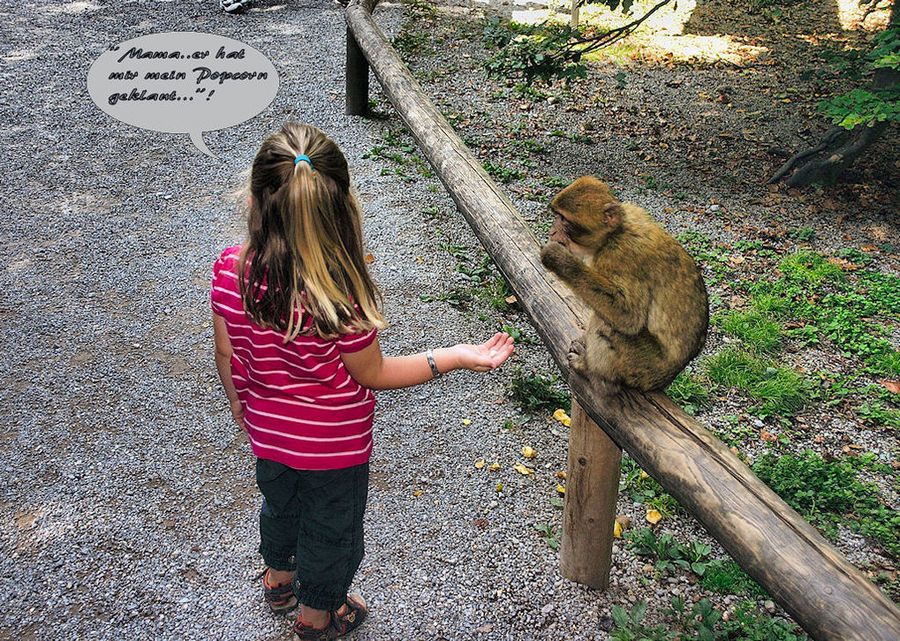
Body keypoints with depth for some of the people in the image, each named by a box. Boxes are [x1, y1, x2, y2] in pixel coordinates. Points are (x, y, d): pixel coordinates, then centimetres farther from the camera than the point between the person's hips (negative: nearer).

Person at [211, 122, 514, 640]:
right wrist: (456, 357, -16)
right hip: (334, 444, -5)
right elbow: (373, 374, -20)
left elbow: (227, 354, -6)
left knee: (280, 502, 34)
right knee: (332, 528, 24)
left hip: (268, 431, 5)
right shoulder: (339, 296, -36)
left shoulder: (231, 271, -21)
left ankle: (280, 578, 63)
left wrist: (239, 402, 14)